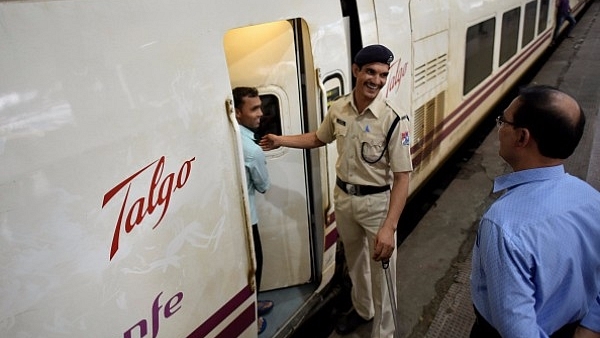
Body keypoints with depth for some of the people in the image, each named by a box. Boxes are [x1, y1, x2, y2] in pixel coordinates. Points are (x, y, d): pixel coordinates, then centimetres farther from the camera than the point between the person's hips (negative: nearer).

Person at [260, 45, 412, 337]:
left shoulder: (393, 120, -22)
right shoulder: (338, 109, -6)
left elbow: (401, 177, -22)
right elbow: (320, 138, 15)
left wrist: (389, 227, -29)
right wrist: (281, 140, 11)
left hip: (376, 202, -5)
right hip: (343, 197, 6)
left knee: (381, 272, 8)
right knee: (355, 261, 25)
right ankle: (361, 309, 51)